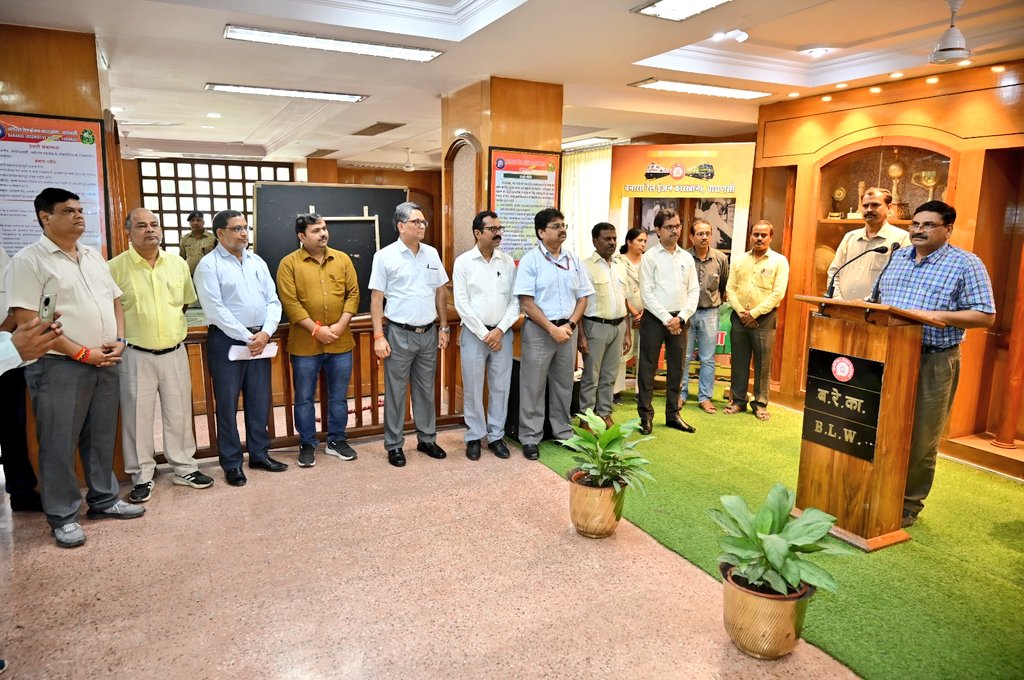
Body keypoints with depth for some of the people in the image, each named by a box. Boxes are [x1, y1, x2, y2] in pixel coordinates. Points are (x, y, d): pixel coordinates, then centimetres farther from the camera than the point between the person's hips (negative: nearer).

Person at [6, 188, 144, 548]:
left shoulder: (94, 256, 13)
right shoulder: (29, 260, -8)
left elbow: (115, 301, 17)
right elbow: (27, 320, -15)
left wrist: (119, 341, 0)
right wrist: (82, 353, -16)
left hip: (105, 363, 6)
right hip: (59, 366, -6)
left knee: (101, 436, 14)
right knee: (59, 443, 3)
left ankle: (104, 499, 28)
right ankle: (62, 516, 15)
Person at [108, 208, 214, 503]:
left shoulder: (178, 264, 5)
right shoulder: (115, 267, -8)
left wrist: (170, 323, 12)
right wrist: (123, 335, -1)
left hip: (175, 352, 3)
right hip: (136, 355, -3)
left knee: (179, 413, 12)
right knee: (138, 416, 6)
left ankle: (184, 468, 26)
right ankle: (142, 476, 19)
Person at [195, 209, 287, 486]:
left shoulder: (257, 262, 11)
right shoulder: (209, 265, -5)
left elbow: (273, 301, 8)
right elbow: (216, 310, -14)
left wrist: (265, 333, -8)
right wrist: (247, 338, -15)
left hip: (260, 340, 5)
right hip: (227, 341, -5)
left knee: (259, 401, 11)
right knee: (228, 403, 3)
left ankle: (260, 454, 24)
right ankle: (232, 463, 13)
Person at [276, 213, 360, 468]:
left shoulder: (342, 259, 6)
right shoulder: (289, 263, -4)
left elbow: (353, 294, 2)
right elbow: (289, 302, -11)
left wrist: (340, 326, -10)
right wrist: (316, 329, -16)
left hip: (340, 342, 3)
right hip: (305, 343, -2)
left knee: (338, 396, 12)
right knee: (304, 397, 8)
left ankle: (337, 441, 27)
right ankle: (307, 444, 22)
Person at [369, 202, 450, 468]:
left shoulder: (431, 254, 7)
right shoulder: (385, 256, -6)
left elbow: (440, 293, 12)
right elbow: (376, 298, -6)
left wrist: (444, 328, 9)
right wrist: (379, 336, -11)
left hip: (428, 333, 4)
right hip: (399, 334, -4)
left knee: (426, 390, 14)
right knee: (396, 392, 5)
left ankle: (427, 439, 26)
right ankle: (394, 445, 16)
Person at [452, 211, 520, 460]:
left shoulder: (508, 262, 5)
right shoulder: (463, 262, -3)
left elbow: (515, 301, 3)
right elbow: (462, 304, -8)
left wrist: (500, 330, -8)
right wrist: (484, 333, -11)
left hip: (502, 333, 3)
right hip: (474, 333, -2)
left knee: (500, 387, 8)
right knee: (472, 388, 5)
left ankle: (496, 435, 22)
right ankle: (474, 437, 20)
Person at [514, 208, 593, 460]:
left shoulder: (573, 260, 7)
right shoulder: (530, 260, -8)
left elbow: (583, 296, 10)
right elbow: (526, 303, -12)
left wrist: (570, 325, -4)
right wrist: (553, 329, -15)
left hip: (567, 329, 5)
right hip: (538, 330, -5)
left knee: (564, 384, 15)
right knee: (533, 387, 3)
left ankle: (563, 431, 29)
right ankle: (530, 438, 15)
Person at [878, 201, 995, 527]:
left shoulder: (966, 264, -3)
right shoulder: (897, 257, 13)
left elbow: (985, 316, -7)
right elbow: (879, 298, 19)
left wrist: (935, 316, -20)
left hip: (934, 362, -4)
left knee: (921, 440, 4)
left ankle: (909, 506, 18)